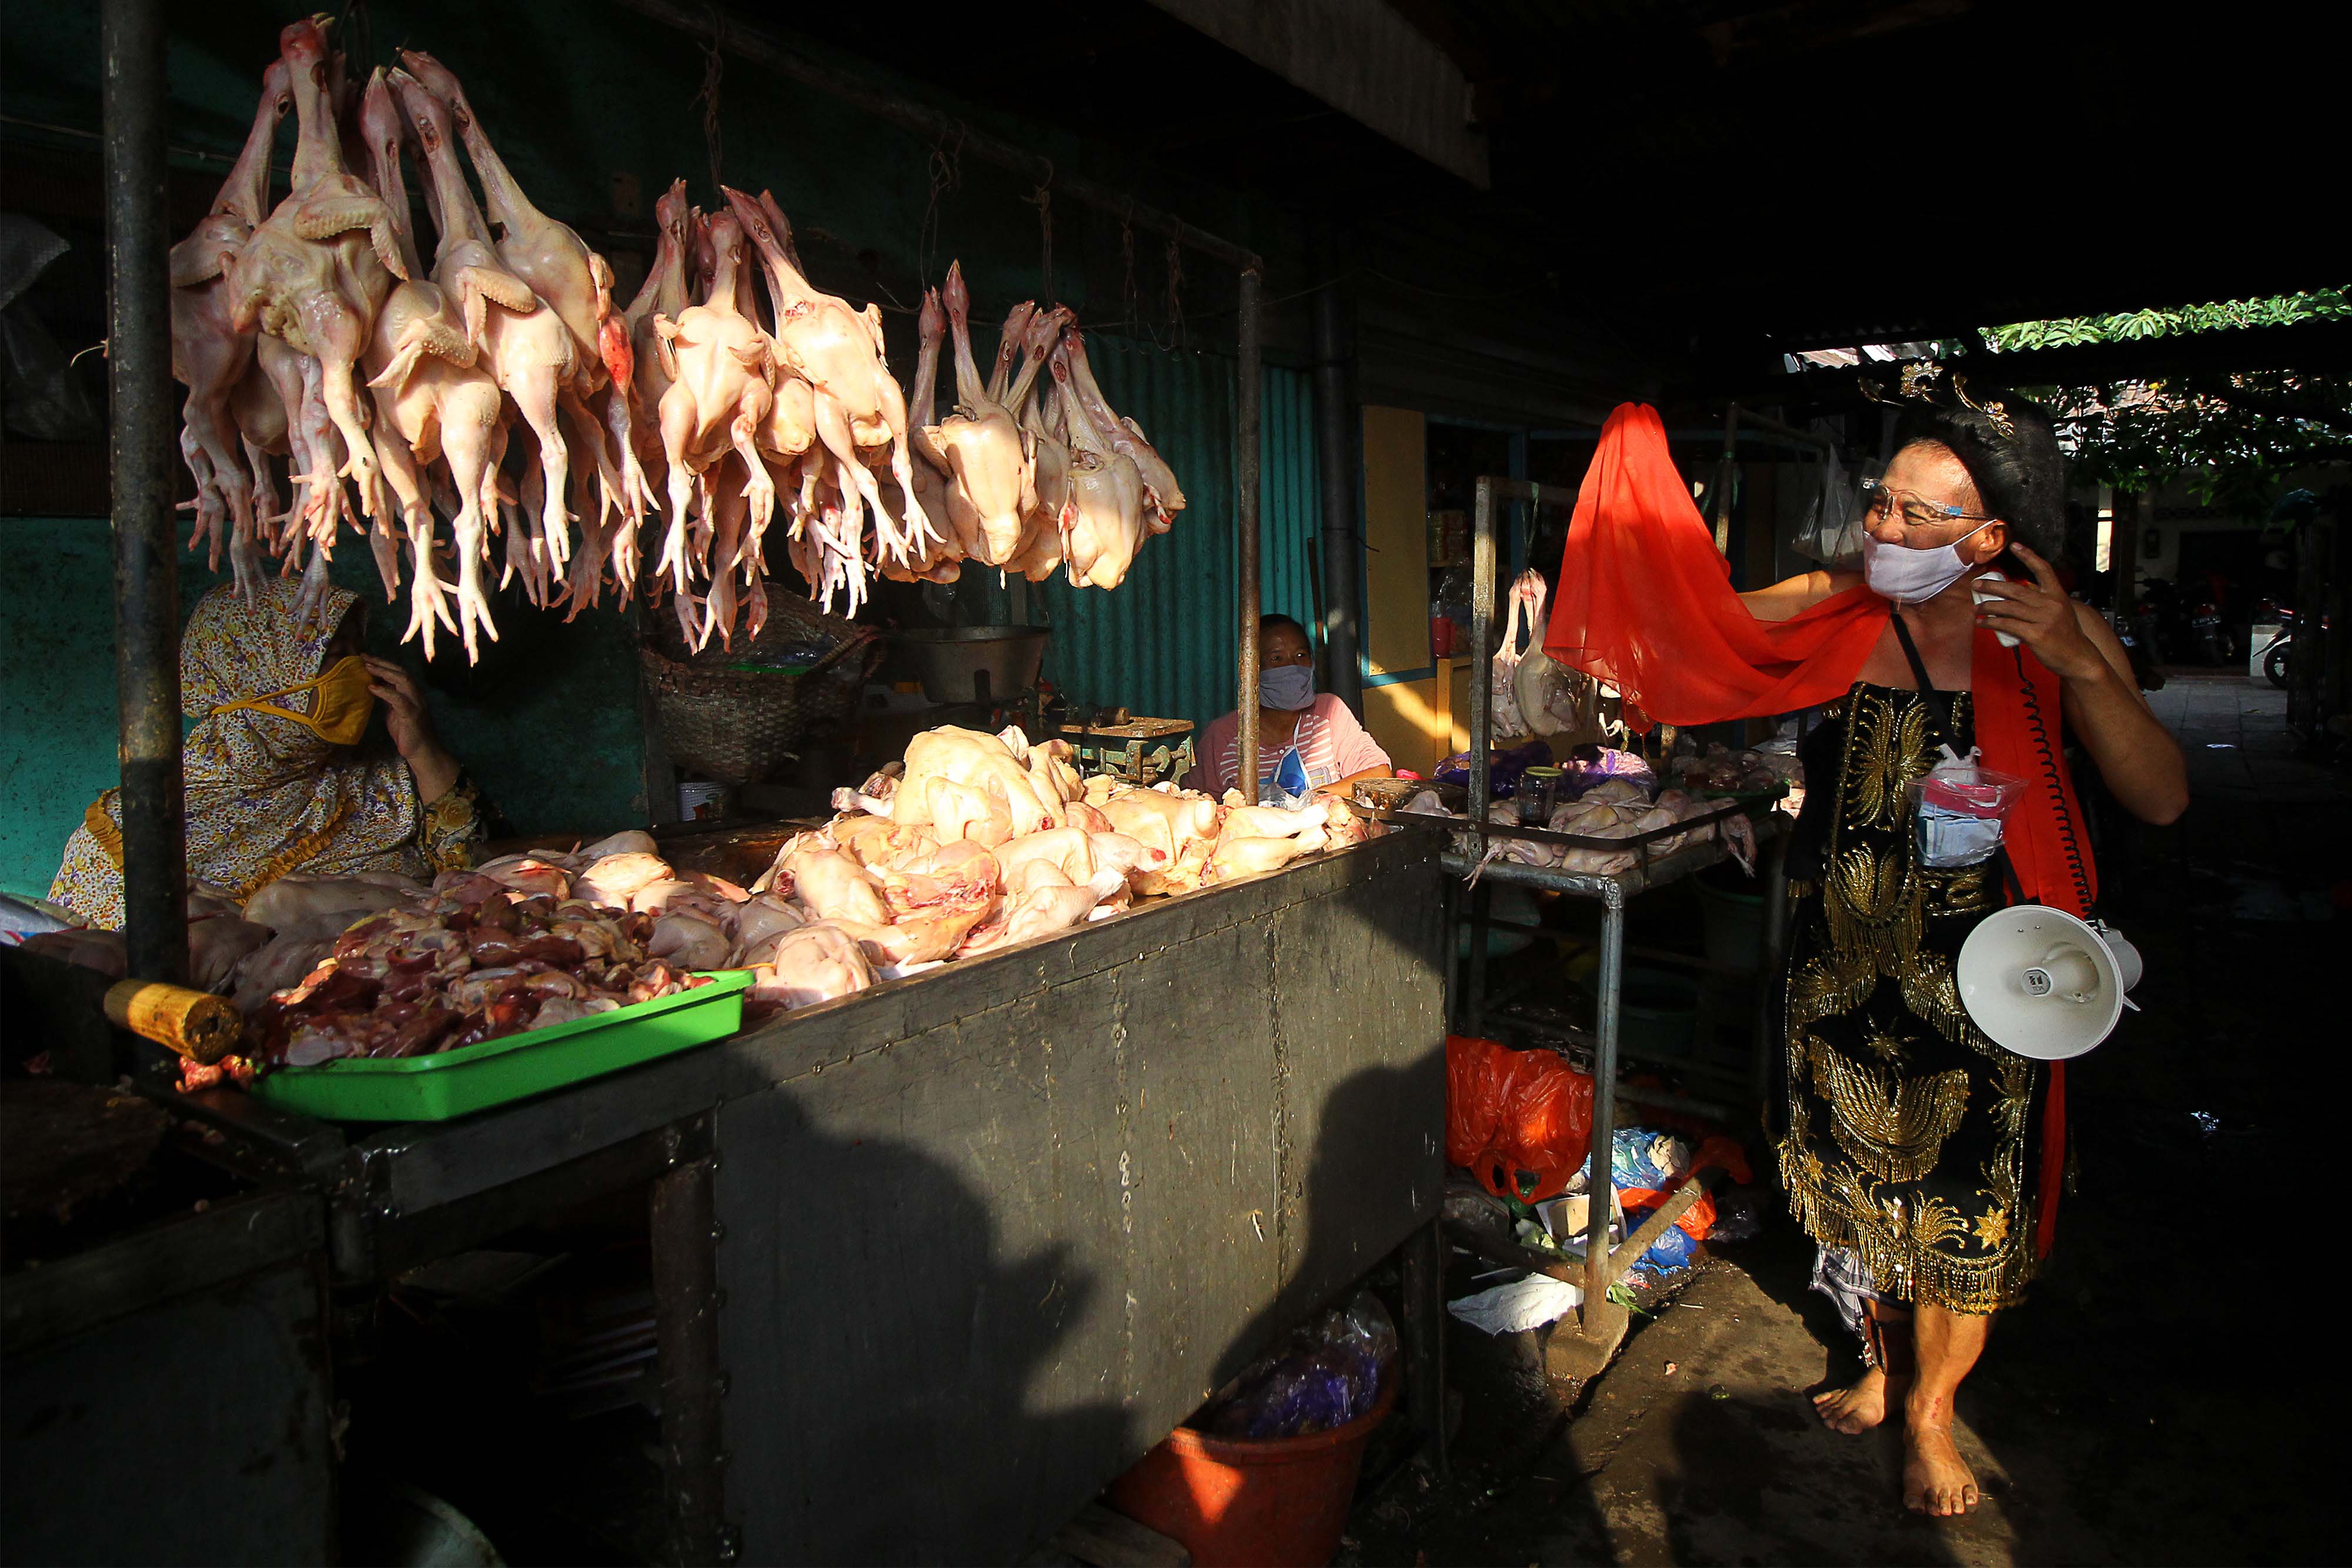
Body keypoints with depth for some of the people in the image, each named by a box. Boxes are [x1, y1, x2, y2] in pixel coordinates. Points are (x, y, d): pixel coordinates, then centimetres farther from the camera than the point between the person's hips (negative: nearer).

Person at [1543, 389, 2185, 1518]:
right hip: (1843, 969, 2)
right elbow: (1697, 615, -2)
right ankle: (1882, 1364, 44)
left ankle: (1929, 1411, 36)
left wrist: (2079, 662, -28)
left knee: (1963, 1204, 11)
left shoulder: (2055, 637, -9)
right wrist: (1640, 460, -13)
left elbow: (2161, 799, -14)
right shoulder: (1835, 612, -5)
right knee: (1860, 1177, 18)